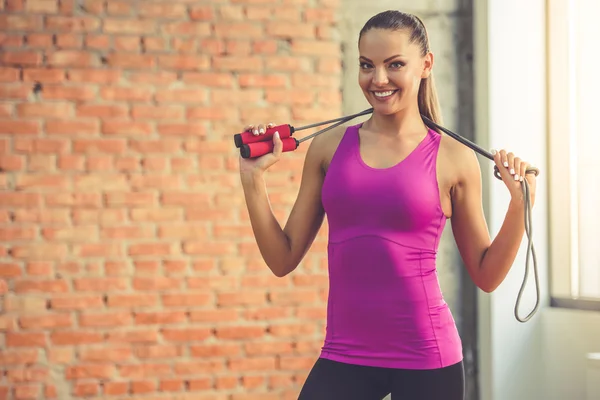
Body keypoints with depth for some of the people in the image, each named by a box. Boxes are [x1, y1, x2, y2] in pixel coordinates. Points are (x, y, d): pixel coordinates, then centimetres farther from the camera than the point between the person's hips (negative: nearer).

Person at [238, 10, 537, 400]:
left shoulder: (454, 159, -1)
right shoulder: (329, 147, 4)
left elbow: (486, 276, 5)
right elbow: (283, 259, 6)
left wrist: (521, 203, -7)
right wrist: (253, 179, -1)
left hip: (425, 358, -2)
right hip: (343, 358, 2)